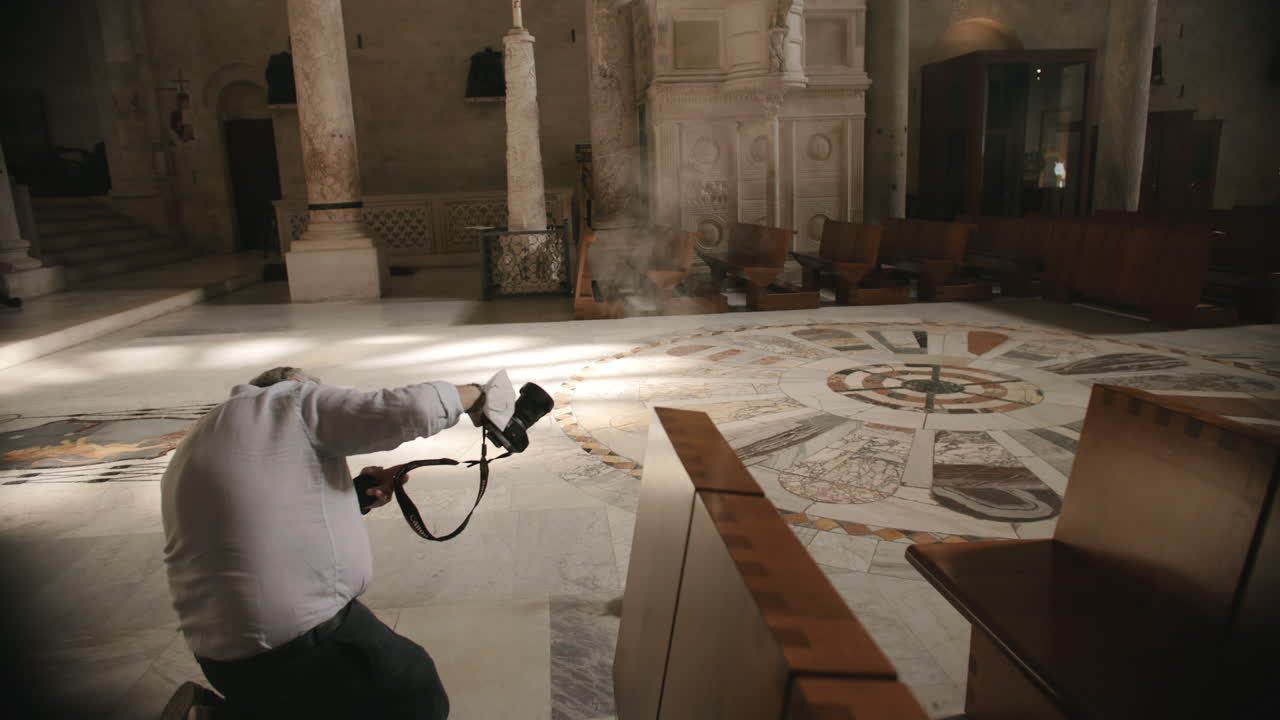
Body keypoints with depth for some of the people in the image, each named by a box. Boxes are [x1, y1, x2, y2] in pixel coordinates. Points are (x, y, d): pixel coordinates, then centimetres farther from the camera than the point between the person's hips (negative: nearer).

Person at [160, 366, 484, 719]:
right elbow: (411, 410, -17)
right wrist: (472, 393, 1)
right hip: (304, 640, -9)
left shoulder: (195, 447, 20)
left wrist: (356, 493, 14)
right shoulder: (293, 402, -6)